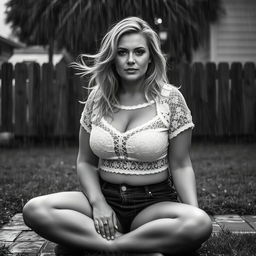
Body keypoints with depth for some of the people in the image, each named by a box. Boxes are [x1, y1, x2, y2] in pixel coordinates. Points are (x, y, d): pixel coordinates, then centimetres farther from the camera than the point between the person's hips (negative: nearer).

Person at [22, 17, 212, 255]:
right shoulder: (97, 98, 4)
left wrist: (194, 213, -19)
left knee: (201, 224, -34)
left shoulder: (170, 98, -4)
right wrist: (98, 202, -11)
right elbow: (85, 162, 8)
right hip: (105, 197, 3)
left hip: (155, 203, -2)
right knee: (34, 210, -22)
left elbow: (180, 166, -3)